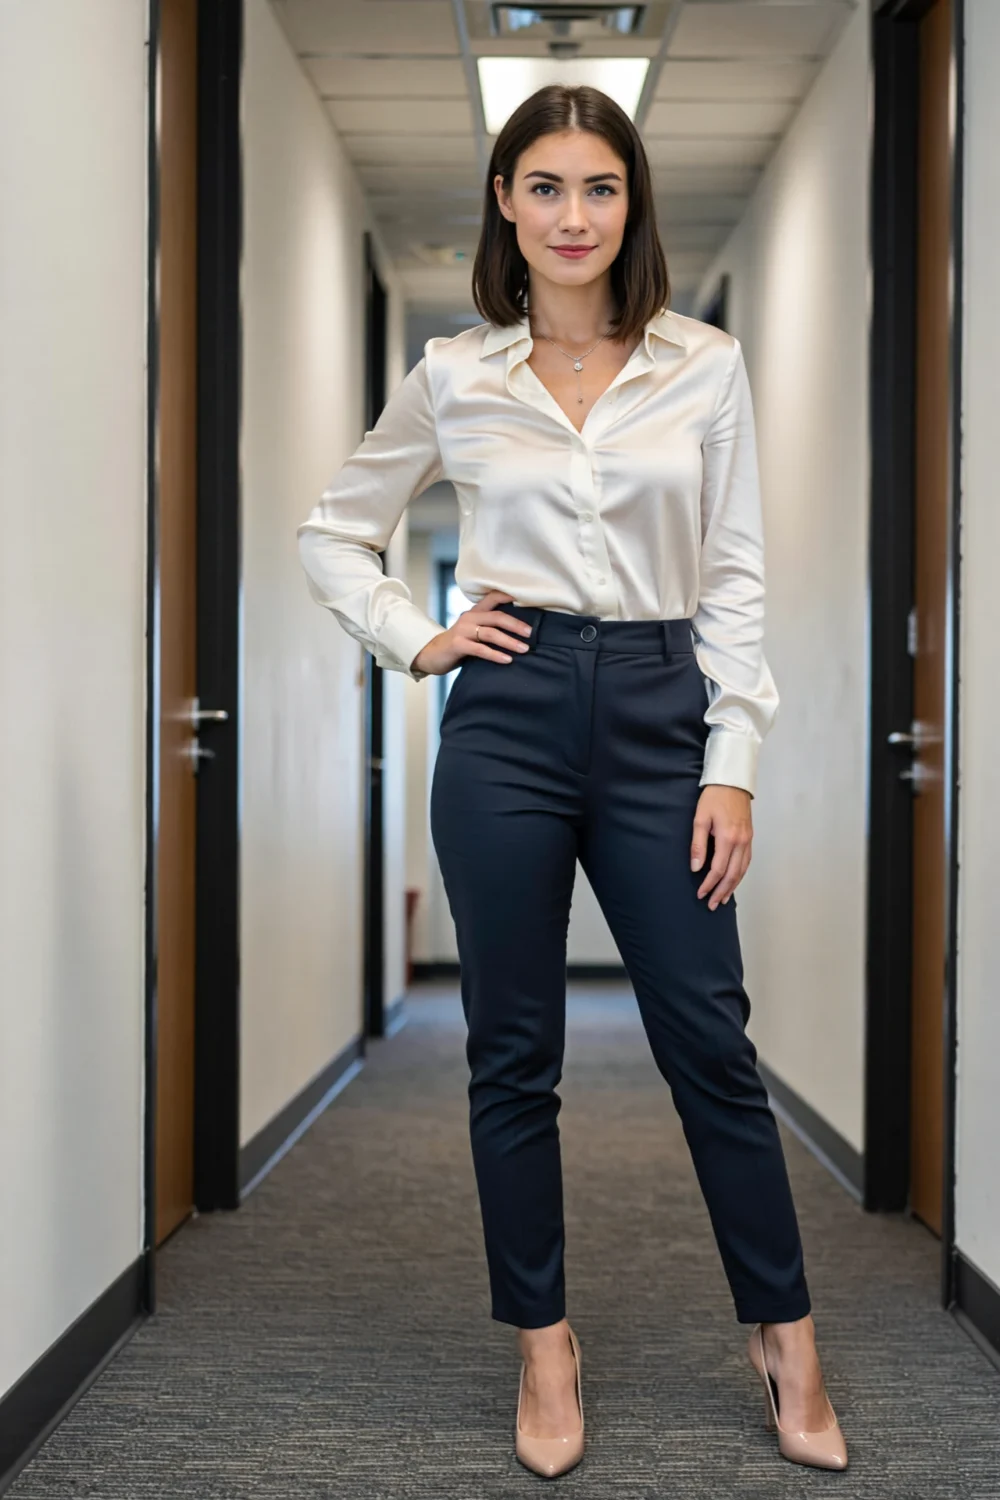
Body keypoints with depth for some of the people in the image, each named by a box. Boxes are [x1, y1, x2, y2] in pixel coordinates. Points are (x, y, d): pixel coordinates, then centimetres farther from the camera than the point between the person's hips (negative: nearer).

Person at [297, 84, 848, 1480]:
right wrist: (415, 640, 2)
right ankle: (544, 1342, 21)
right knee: (514, 1049, 6)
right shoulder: (453, 377, 5)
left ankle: (786, 1339, 18)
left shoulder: (706, 367, 4)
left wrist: (734, 766, -3)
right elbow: (334, 531, 16)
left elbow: (735, 580, 3)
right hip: (508, 719, 0)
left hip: (658, 713, 0)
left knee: (709, 1040, 3)